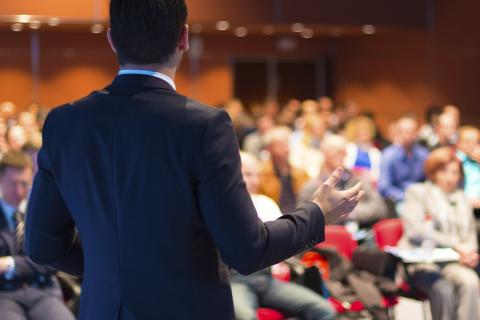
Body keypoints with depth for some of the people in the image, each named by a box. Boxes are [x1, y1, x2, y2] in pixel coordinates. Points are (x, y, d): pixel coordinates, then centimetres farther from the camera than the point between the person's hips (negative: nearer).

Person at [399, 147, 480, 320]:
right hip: (422, 262, -4)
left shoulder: (462, 199, 22)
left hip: (455, 262, 4)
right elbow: (415, 231, -7)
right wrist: (455, 245, -15)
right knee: (443, 289, -36)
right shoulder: (417, 192, 7)